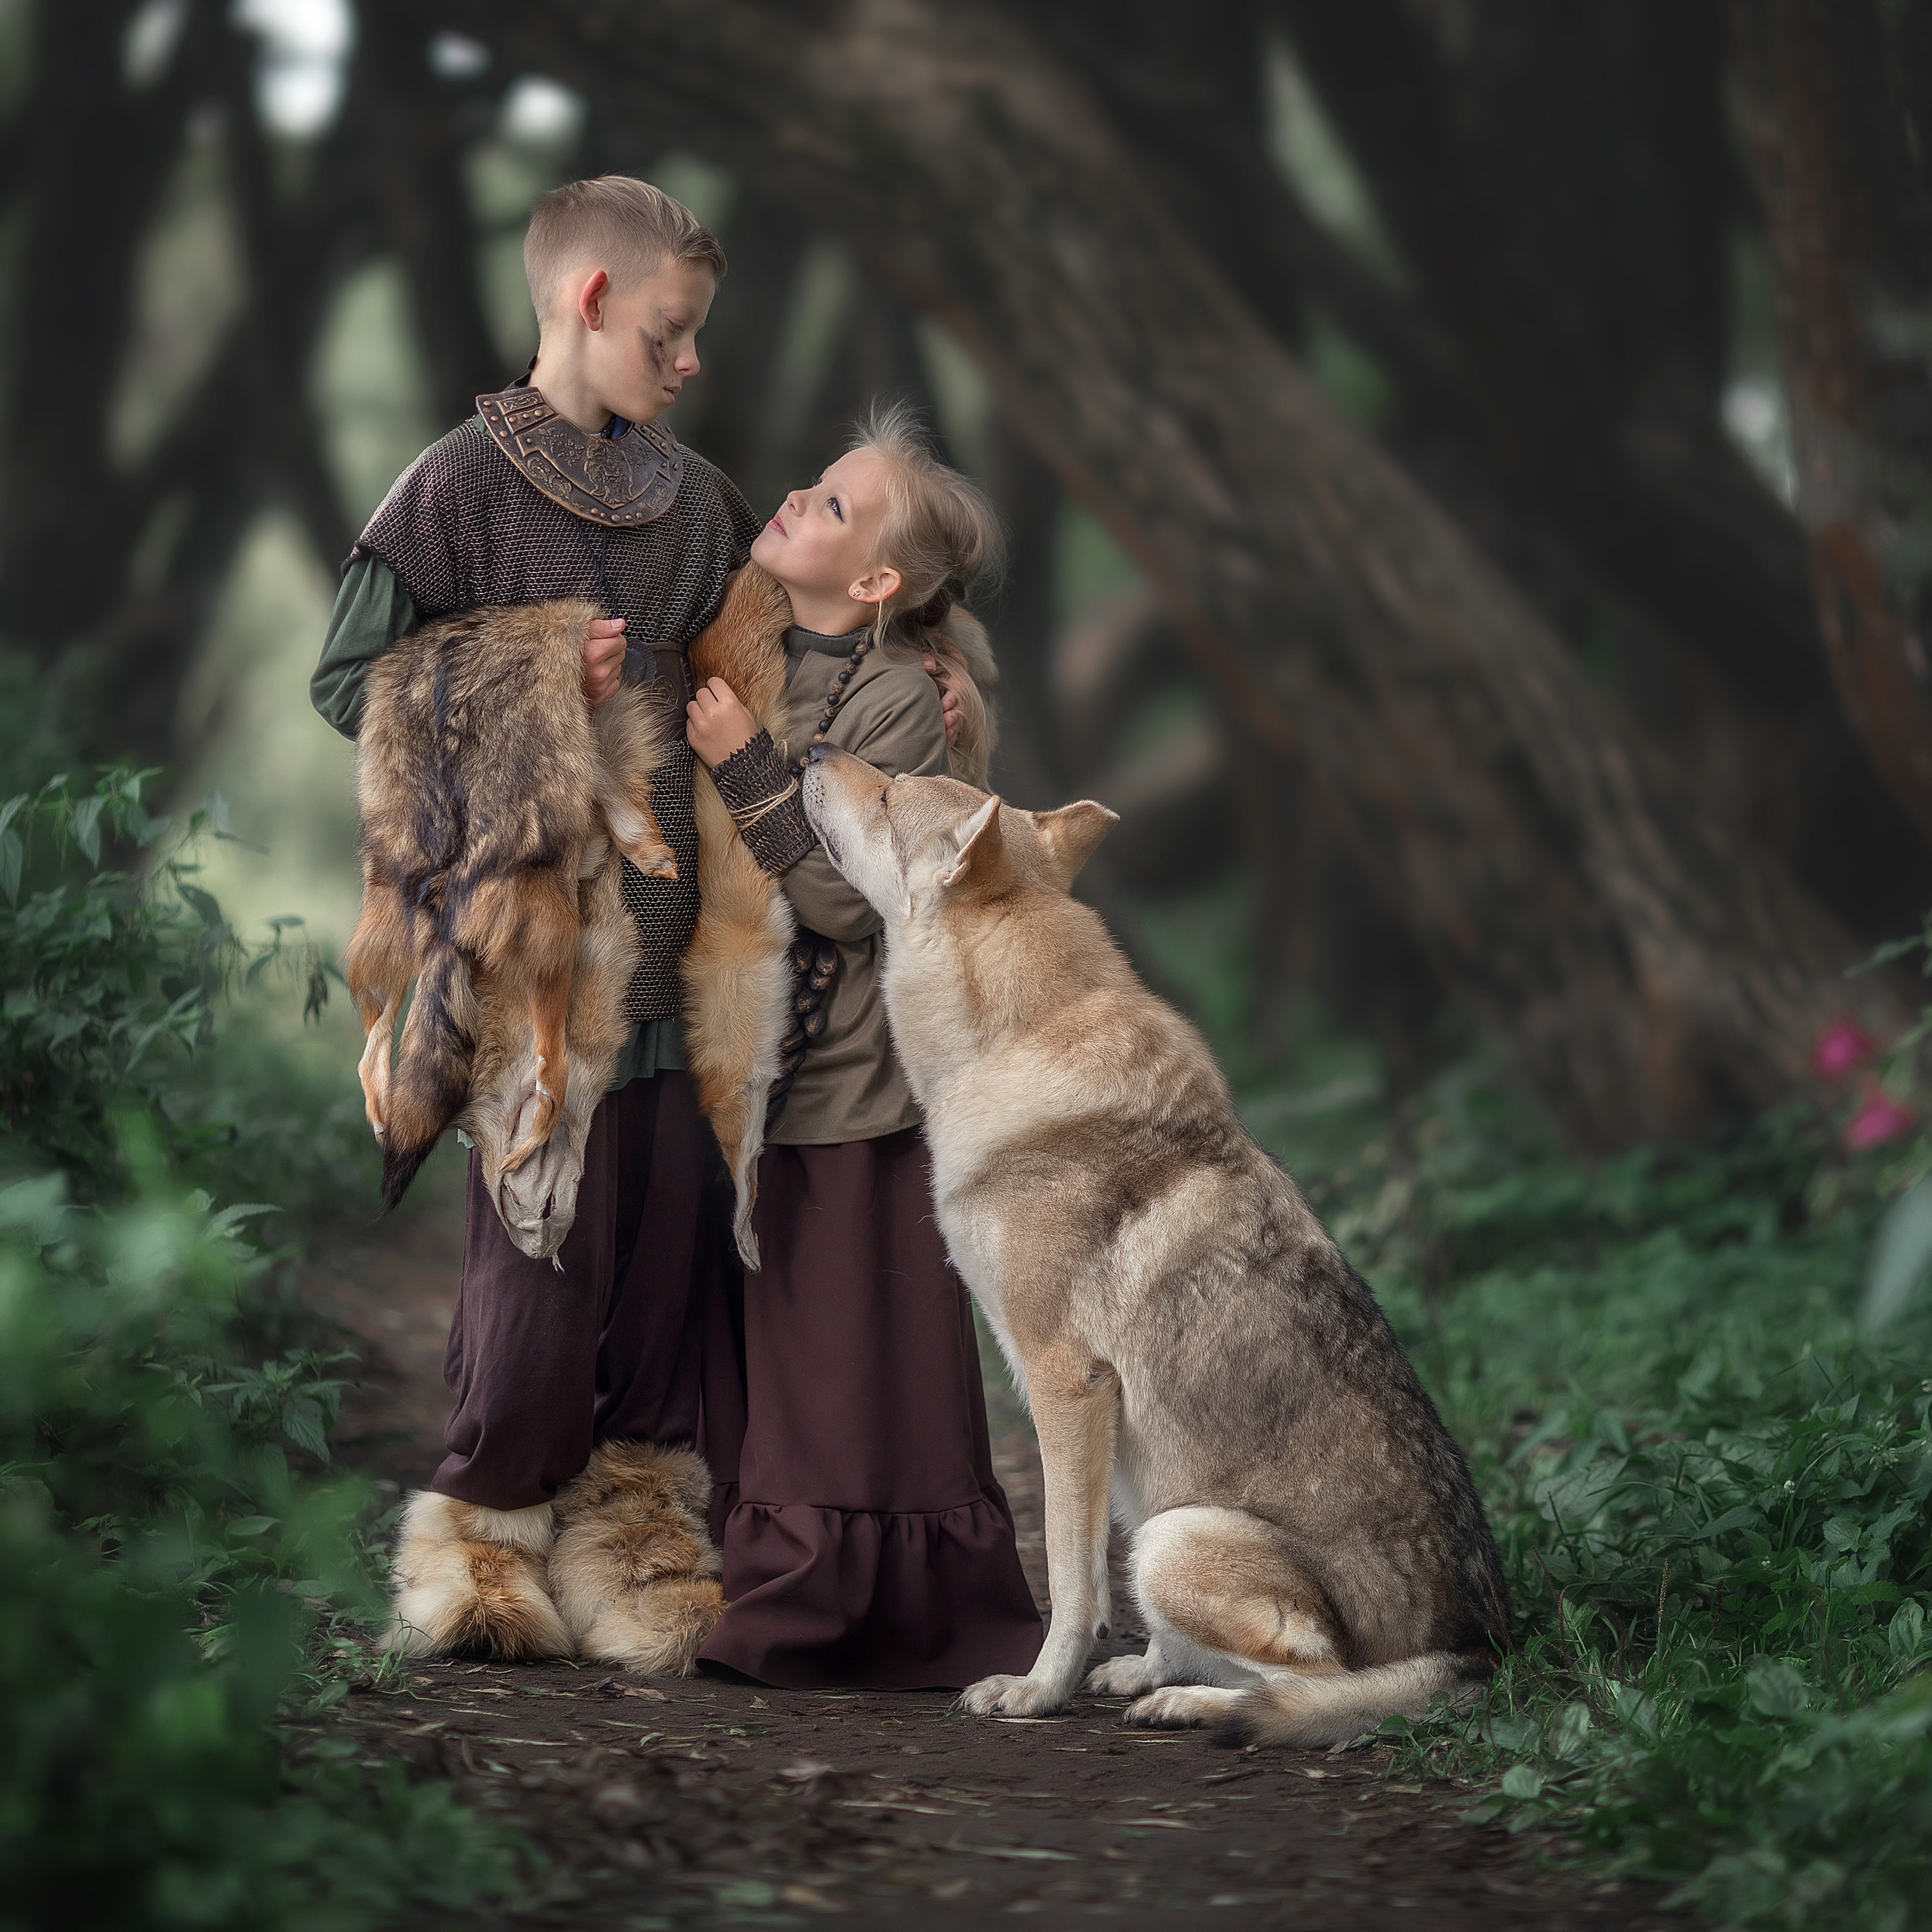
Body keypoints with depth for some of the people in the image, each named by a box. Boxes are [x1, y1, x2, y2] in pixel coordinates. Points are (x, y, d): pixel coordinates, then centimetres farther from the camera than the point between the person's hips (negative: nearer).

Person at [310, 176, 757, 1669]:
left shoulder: (693, 495, 13)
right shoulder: (466, 482, -4)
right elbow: (348, 680, -4)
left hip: (677, 930, 6)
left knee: (673, 1235, 6)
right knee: (549, 1242, -4)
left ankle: (640, 1528, 16)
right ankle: (488, 1532, 13)